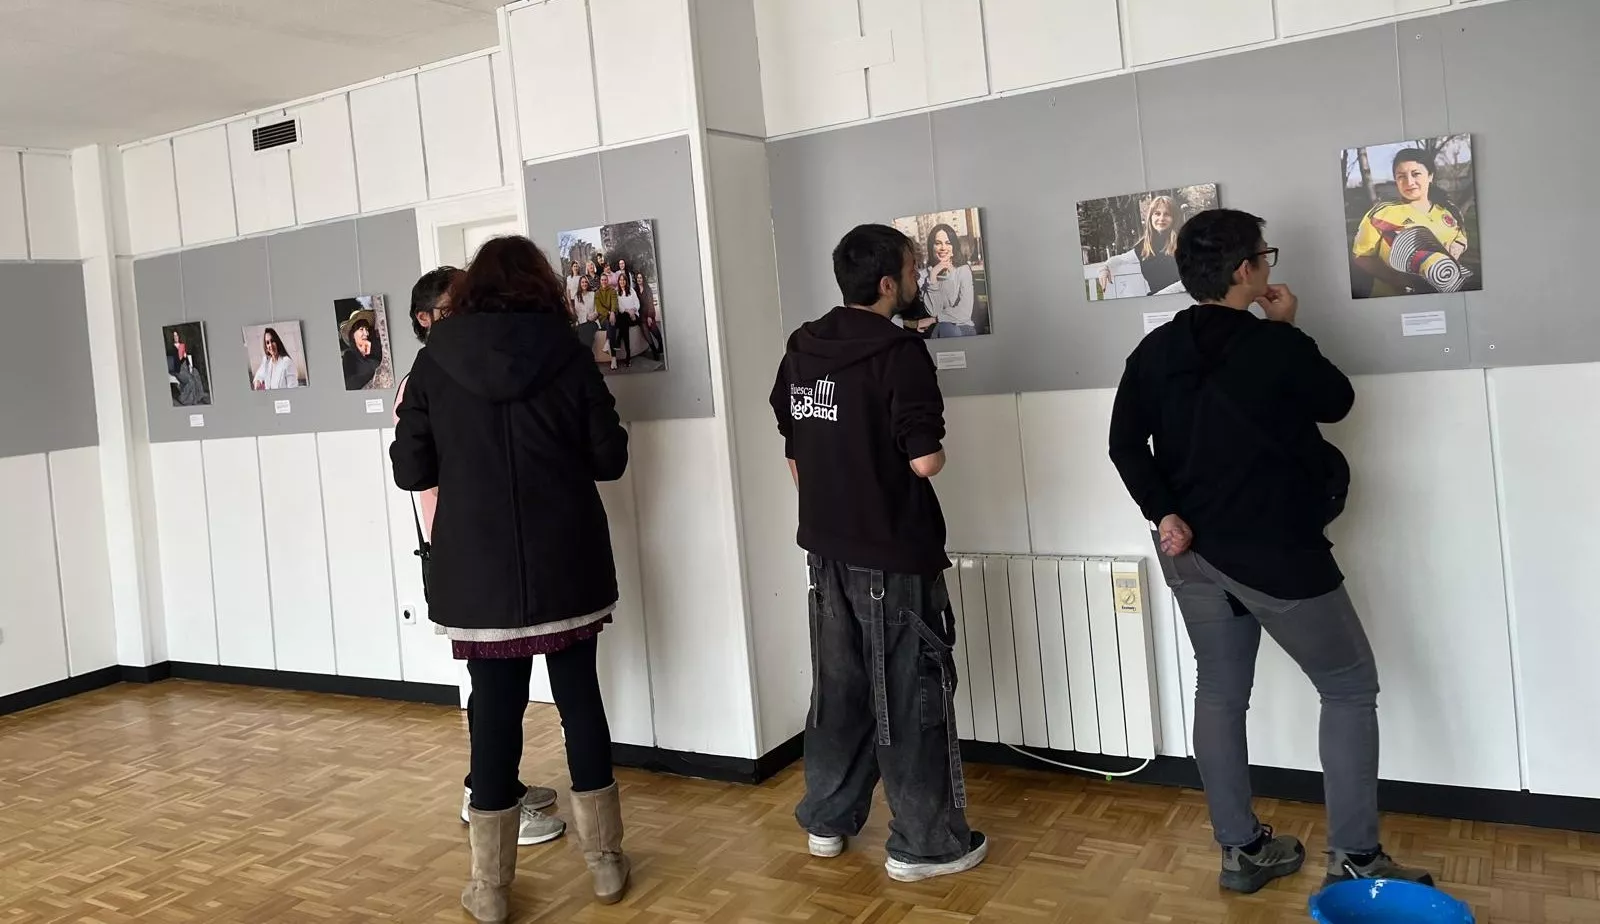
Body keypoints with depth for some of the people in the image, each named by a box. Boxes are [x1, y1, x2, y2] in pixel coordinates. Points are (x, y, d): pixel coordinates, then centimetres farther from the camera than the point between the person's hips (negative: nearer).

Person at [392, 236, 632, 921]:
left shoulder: (434, 359, -1)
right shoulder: (566, 350, -3)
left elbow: (411, 472, 1)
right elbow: (610, 458, 0)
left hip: (480, 569, 0)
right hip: (567, 562, 0)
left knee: (495, 709, 6)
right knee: (580, 698, 11)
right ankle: (606, 864, 21)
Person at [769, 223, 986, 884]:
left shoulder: (801, 350, 6)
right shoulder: (899, 352, -16)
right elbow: (926, 461, -20)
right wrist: (930, 449, 2)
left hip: (827, 549, 7)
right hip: (894, 553, -7)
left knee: (837, 686, 18)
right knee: (911, 696, 5)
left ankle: (826, 821, 30)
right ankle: (924, 844, 16)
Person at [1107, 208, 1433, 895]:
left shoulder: (1155, 351, 2)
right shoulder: (1277, 347, -14)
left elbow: (1125, 443, -2)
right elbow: (1337, 403, 3)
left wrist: (1164, 513, -4)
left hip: (1193, 550, 6)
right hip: (1275, 550, -6)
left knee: (1219, 694, 15)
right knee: (1350, 687, 9)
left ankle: (1242, 850, 23)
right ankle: (1354, 860, 11)